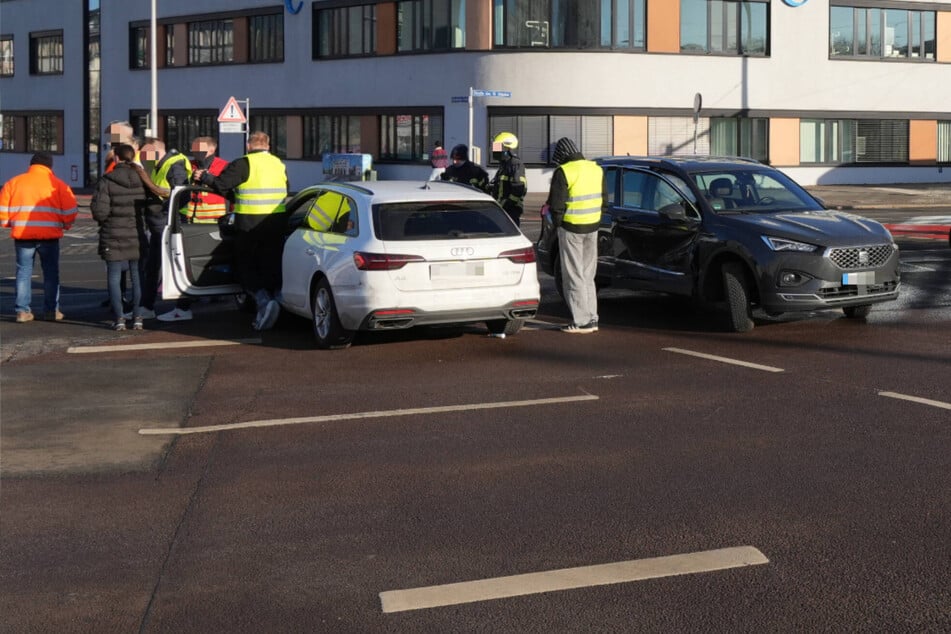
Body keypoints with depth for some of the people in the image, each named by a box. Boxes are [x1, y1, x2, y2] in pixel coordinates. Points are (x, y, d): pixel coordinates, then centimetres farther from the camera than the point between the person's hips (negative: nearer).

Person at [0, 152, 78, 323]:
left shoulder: (14, 182, 7)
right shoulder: (58, 184, 0)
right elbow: (70, 211, -4)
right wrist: (66, 225, 14)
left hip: (22, 234, 2)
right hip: (49, 235, -2)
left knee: (24, 272, 11)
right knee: (51, 273, 10)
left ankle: (22, 311, 8)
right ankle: (51, 310, 10)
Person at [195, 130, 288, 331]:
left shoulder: (243, 164, -9)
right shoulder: (279, 165, 10)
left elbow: (221, 185, -11)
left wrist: (204, 177, 7)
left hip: (249, 224, -4)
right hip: (276, 223, 5)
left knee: (245, 267, 6)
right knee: (271, 267, 11)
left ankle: (264, 300, -14)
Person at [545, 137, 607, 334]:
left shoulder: (564, 172, -14)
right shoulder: (596, 169, 7)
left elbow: (556, 204, -16)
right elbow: (604, 198, 14)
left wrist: (557, 221, 0)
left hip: (571, 228, -7)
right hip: (593, 226, 7)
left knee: (574, 276, 0)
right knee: (588, 275, 16)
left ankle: (581, 321, 0)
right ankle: (592, 319, 17)